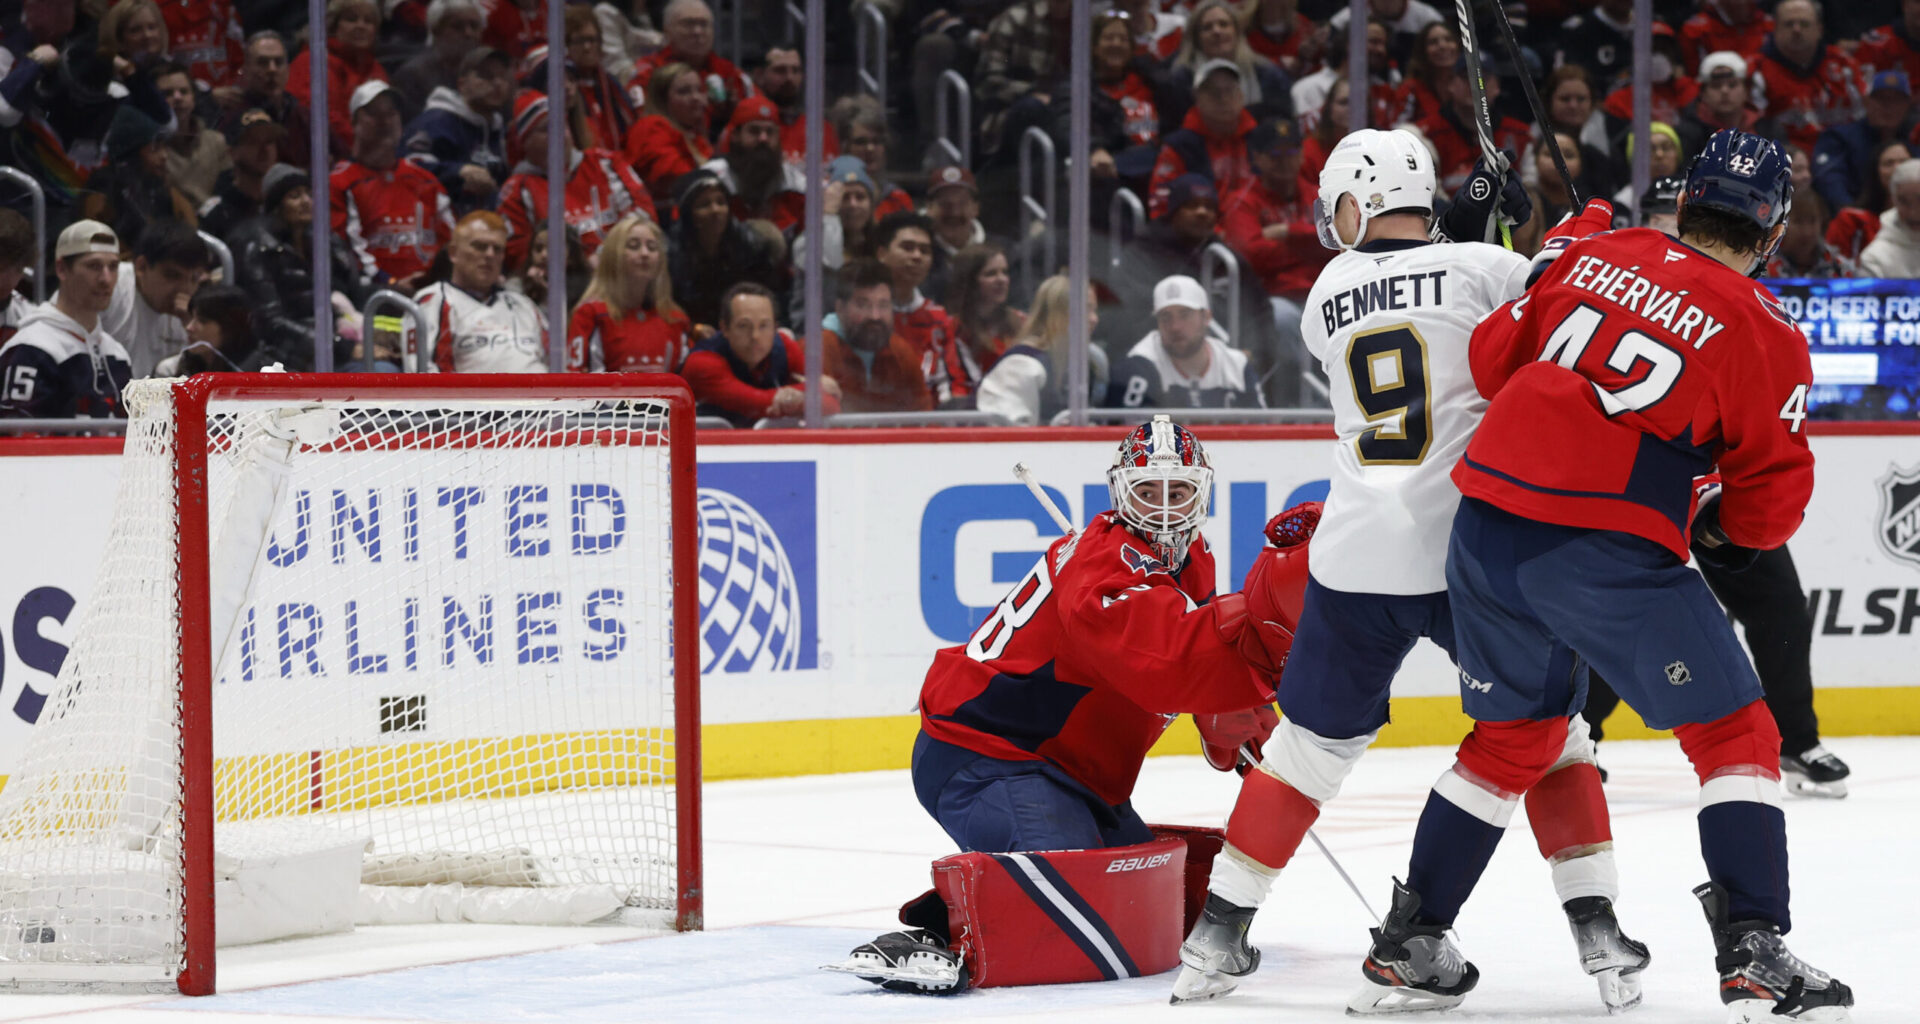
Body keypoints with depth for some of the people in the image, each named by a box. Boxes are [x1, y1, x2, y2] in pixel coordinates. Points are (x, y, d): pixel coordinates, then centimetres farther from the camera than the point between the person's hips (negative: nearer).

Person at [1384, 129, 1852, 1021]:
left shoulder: (1592, 253, 9)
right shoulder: (1765, 334, -1)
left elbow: (1495, 356, 15)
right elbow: (1771, 497, 2)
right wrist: (1721, 530, 22)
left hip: (1488, 522, 6)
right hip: (1607, 548, -5)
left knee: (1514, 735, 24)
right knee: (1733, 734, 6)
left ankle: (1411, 935, 28)